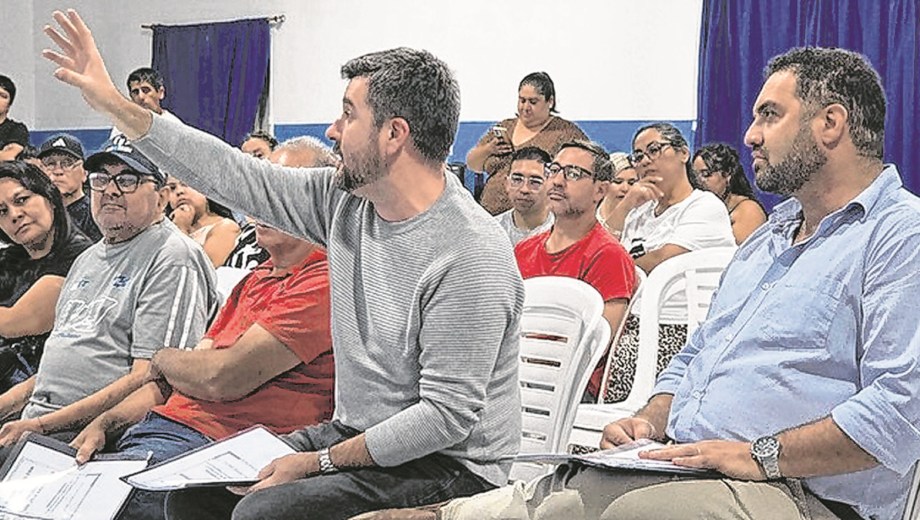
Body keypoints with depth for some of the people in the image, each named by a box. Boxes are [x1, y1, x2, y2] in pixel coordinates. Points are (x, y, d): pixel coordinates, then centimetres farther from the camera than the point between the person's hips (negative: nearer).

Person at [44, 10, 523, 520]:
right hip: (355, 435, 8)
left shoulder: (472, 256, -24)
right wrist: (113, 103, 6)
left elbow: (446, 416, -25)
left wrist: (319, 462, -21)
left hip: (448, 464, -8)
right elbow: (234, 175, 5)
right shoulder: (345, 199, 0)